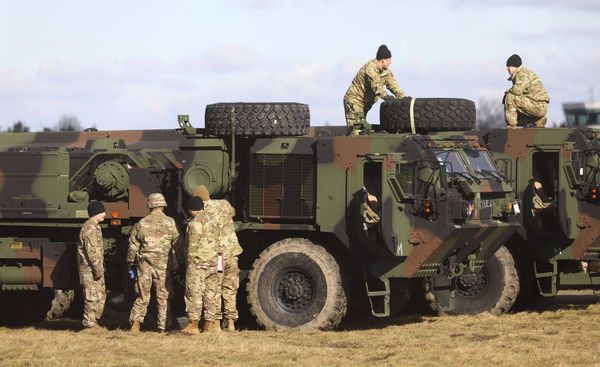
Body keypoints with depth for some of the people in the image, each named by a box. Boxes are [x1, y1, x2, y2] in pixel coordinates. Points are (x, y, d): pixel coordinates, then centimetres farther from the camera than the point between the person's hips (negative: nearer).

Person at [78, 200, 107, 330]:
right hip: (89, 269, -10)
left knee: (101, 296, 13)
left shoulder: (95, 227, 18)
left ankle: (93, 320, 20)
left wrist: (101, 268, 22)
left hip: (96, 268, 10)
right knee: (93, 297, -7)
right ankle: (89, 324, -2)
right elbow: (92, 251, -22)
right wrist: (98, 269, -22)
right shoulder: (89, 228, -16)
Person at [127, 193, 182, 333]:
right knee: (163, 297, 6)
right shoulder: (170, 223, -3)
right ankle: (162, 327, 5)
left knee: (142, 296, 9)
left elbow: (133, 246, 7)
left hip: (145, 264, 1)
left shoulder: (141, 223, 1)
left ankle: (135, 321, -4)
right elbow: (177, 245, -1)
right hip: (164, 265, -1)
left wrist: (130, 262, 20)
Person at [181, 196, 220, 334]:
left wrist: (190, 260, -15)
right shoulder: (211, 220, 19)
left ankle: (193, 324, -12)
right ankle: (209, 324, 11)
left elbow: (194, 243, -17)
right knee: (210, 293, 9)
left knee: (194, 293, -8)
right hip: (212, 262, 9)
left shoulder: (196, 221, -9)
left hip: (198, 262, -9)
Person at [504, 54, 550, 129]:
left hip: (538, 106, -10)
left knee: (509, 97, -17)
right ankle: (538, 121, 13)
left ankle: (511, 126, -14)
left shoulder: (522, 73, -13)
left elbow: (517, 90, -27)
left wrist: (509, 90, -6)